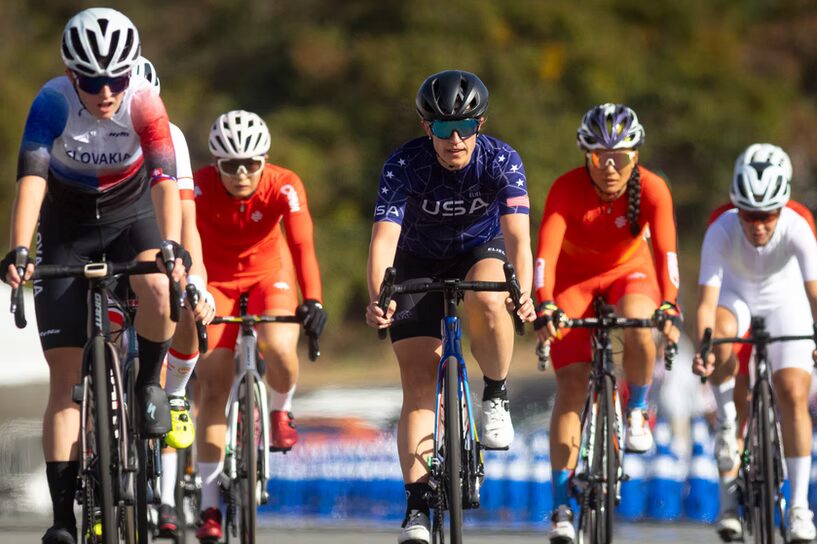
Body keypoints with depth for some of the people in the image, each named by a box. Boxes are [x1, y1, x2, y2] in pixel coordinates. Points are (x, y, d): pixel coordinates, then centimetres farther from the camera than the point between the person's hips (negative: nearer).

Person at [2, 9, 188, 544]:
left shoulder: (144, 103, -23)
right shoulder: (53, 102, -25)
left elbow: (165, 179, -32)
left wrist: (172, 249, -47)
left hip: (132, 216, 0)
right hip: (67, 229, 0)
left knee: (159, 289, -35)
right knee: (66, 378, -6)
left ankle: (149, 382, -4)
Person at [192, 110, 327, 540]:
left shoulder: (284, 186, -26)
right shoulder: (200, 187, -27)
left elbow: (302, 243, -36)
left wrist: (312, 301, -51)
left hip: (269, 274, 0)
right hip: (216, 281, 0)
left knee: (280, 349, -30)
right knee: (214, 388, -9)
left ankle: (281, 410, 5)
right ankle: (209, 505, -4)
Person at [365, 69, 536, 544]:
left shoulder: (502, 161, -24)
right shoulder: (405, 165, -25)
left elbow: (516, 233, -34)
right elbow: (384, 237, -34)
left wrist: (523, 293, -52)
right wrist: (377, 298, -52)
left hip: (481, 253, 0)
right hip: (420, 263, 0)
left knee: (488, 301, -37)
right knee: (420, 386, -11)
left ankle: (497, 396, -11)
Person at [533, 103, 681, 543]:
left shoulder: (651, 189, -25)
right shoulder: (567, 189, -28)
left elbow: (666, 251, -33)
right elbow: (546, 251, -37)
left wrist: (668, 307, -48)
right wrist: (545, 308, -52)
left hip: (629, 272, 1)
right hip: (575, 277, 0)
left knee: (639, 331, -35)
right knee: (571, 386, -12)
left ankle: (637, 411, -5)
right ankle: (561, 508, -10)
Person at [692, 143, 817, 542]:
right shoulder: (721, 233, -33)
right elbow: (706, 301, -37)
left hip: (783, 300, 0)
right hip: (735, 295, 0)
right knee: (721, 333, -36)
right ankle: (727, 424, -17)